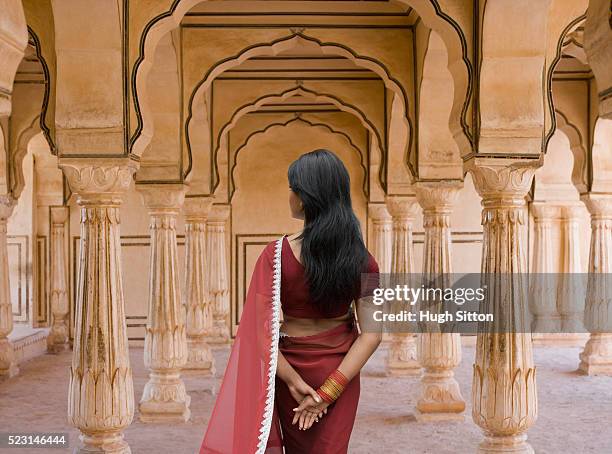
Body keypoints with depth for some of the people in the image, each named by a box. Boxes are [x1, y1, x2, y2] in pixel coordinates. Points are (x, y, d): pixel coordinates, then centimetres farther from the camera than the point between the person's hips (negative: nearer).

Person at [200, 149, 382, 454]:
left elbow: (260, 330, -20)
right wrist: (329, 391, -15)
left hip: (291, 367, -1)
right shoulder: (360, 259, -10)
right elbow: (372, 334, -14)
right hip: (339, 371, 1)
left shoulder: (277, 254, -17)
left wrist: (293, 380, -13)